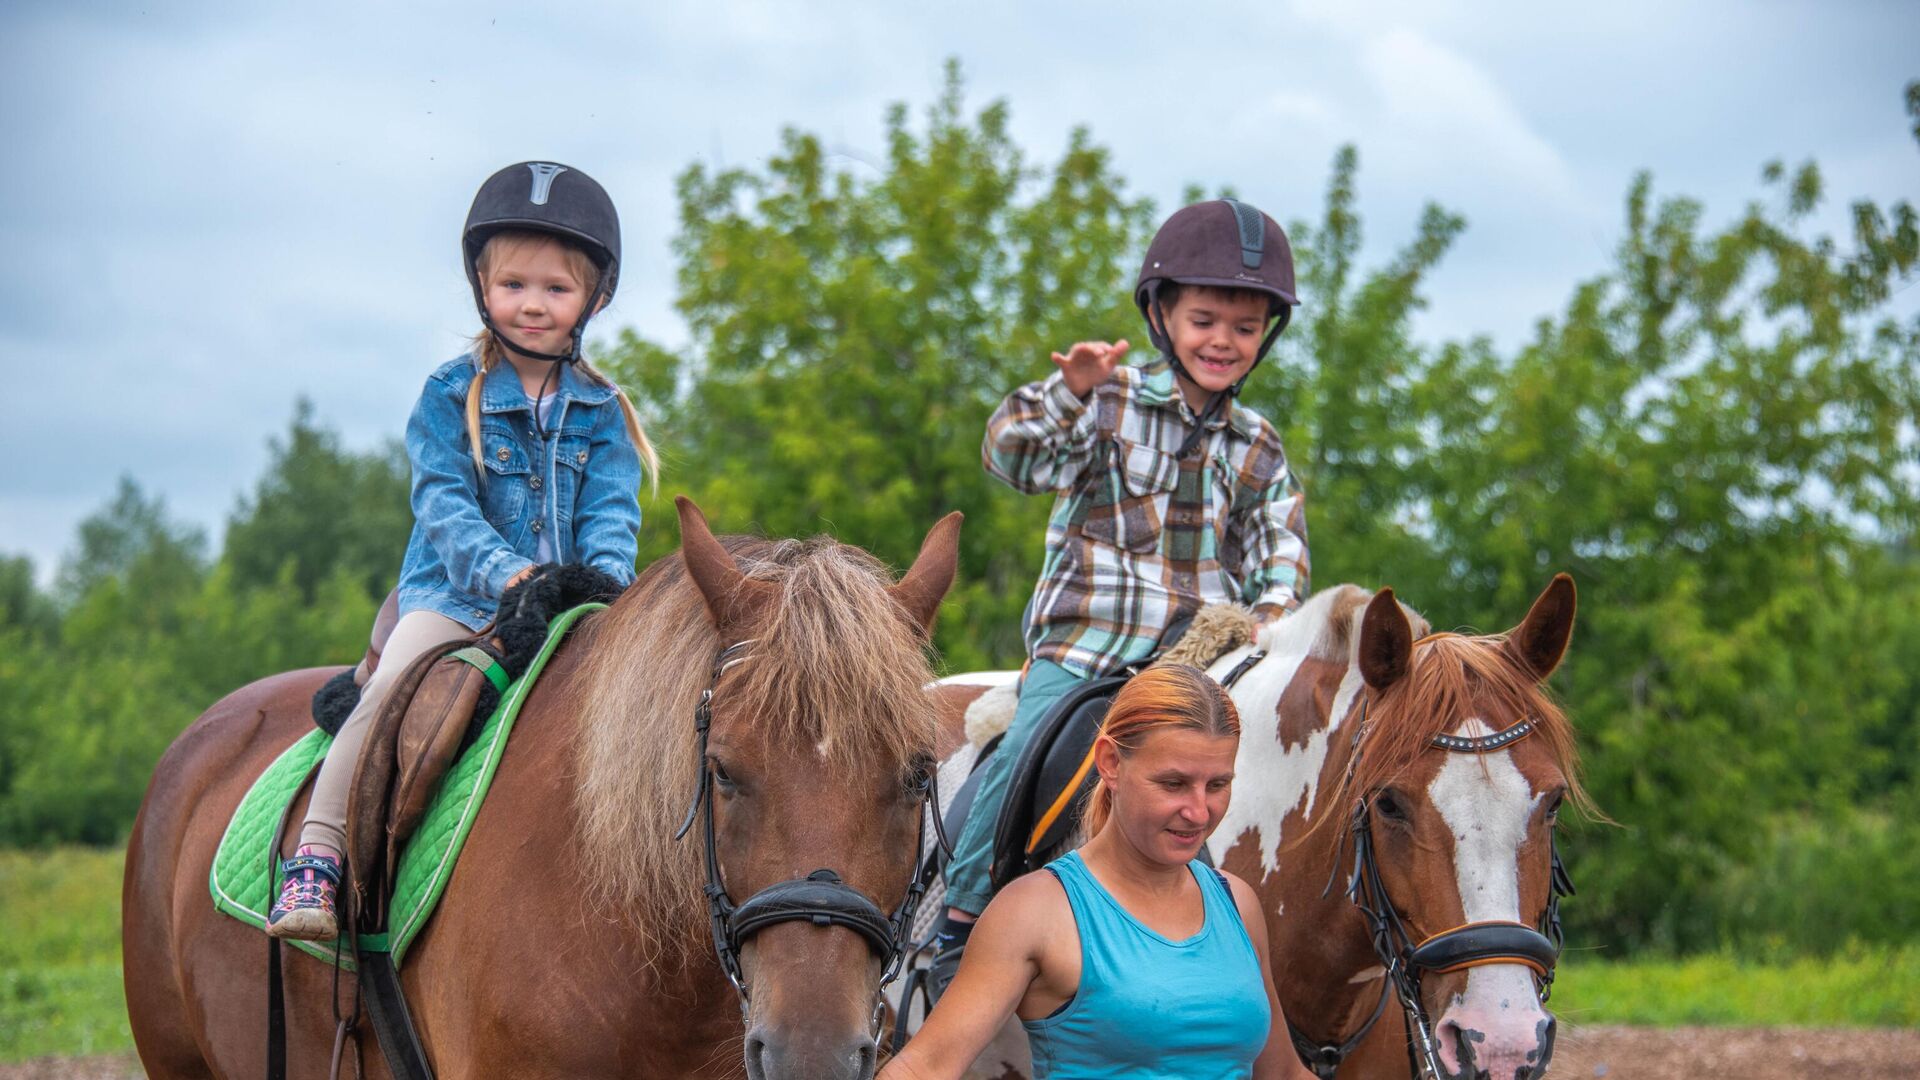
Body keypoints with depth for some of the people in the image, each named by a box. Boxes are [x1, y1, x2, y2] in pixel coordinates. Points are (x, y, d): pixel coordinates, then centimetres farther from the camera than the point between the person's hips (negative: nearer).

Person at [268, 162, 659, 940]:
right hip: (454, 597, -3)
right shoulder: (450, 397, 2)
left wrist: (606, 581, -19)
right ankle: (316, 856, -26)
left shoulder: (599, 413, 11)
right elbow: (445, 505, -8)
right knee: (395, 687, -28)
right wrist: (505, 572, -25)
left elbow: (611, 513, 3)